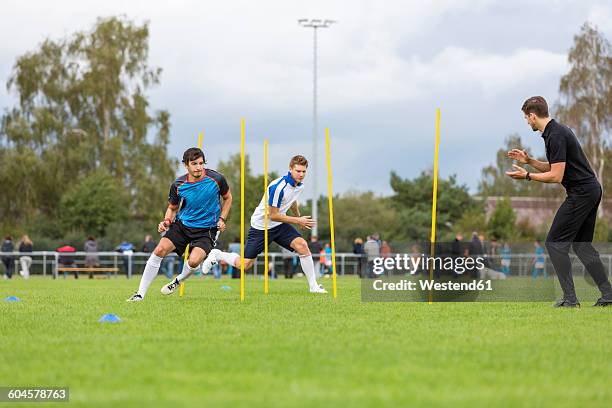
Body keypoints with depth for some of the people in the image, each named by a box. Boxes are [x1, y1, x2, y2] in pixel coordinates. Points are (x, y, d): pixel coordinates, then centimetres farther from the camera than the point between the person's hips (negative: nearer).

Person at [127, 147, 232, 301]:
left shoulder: (216, 179, -12)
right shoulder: (178, 185, -9)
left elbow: (227, 198, 8)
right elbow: (172, 208, 9)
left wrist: (222, 219, -3)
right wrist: (166, 221, -11)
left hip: (207, 229, -2)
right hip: (182, 225, 2)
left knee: (194, 261, -26)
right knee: (160, 250, -17)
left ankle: (178, 281, 11)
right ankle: (140, 294, -7)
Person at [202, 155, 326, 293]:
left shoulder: (300, 185, -2)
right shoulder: (278, 187, -29)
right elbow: (273, 215, -25)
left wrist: (299, 219, 33)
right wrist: (297, 221, -22)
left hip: (279, 225, 7)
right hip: (261, 226, -6)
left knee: (302, 245, -16)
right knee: (244, 265, -2)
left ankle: (313, 286, -9)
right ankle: (217, 255, 26)